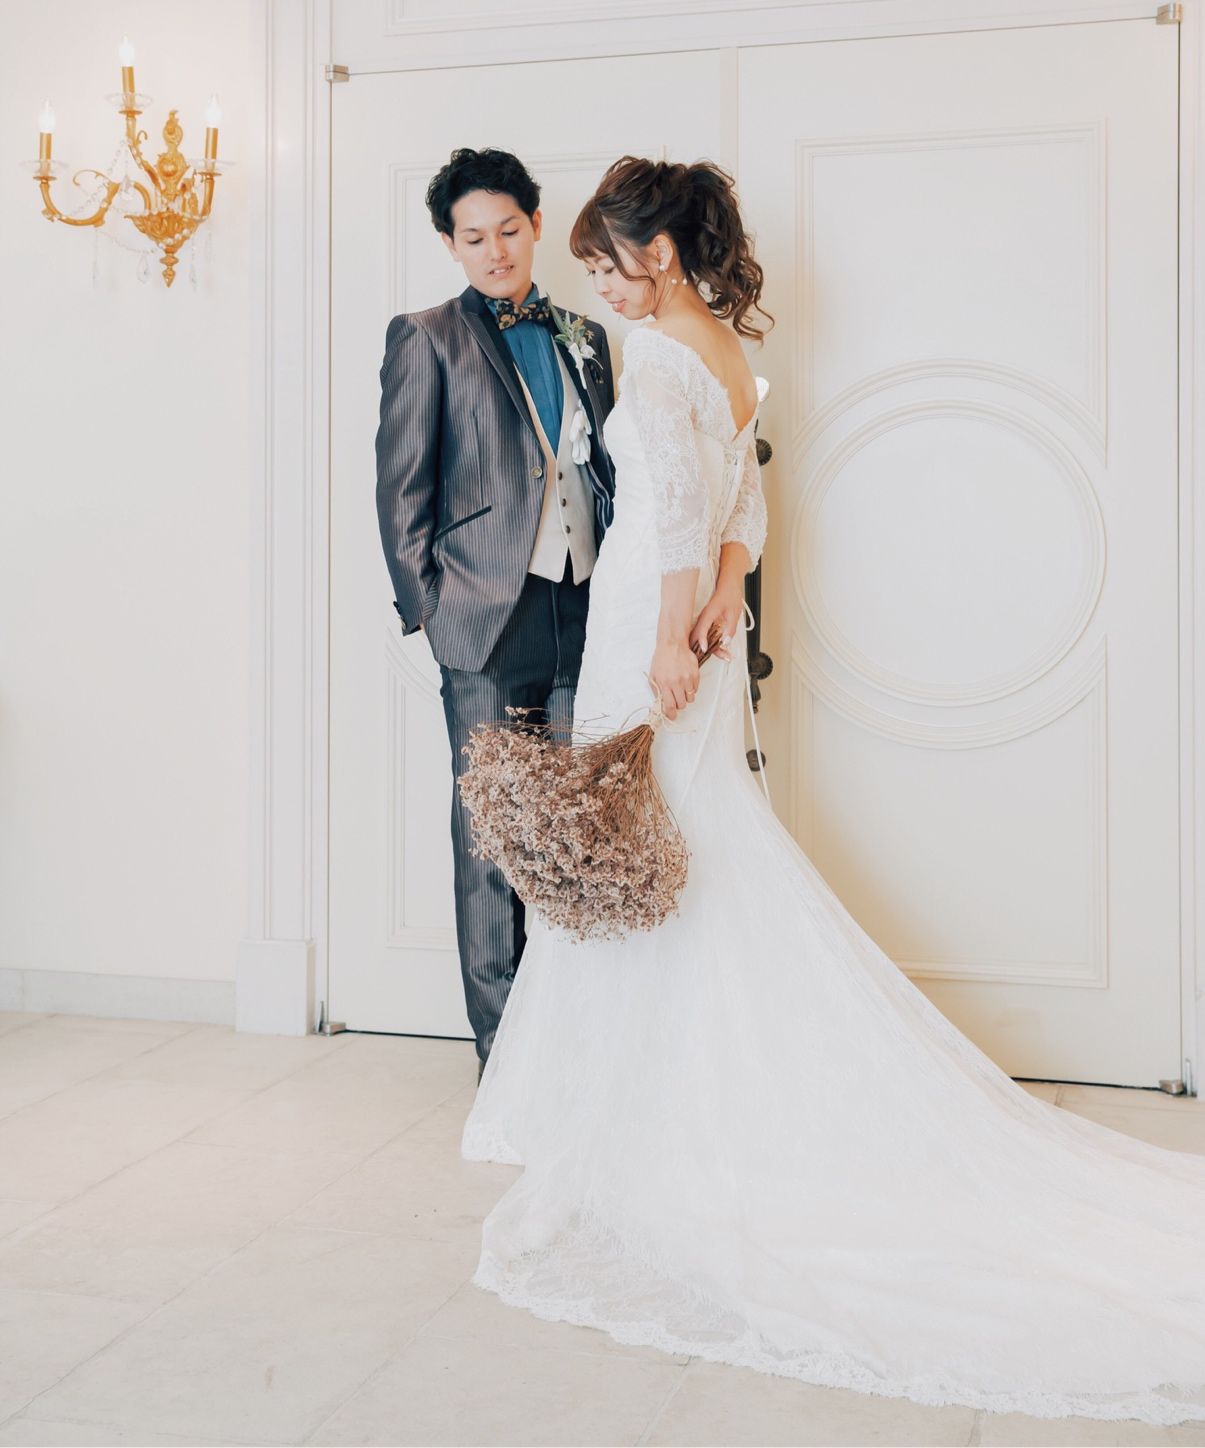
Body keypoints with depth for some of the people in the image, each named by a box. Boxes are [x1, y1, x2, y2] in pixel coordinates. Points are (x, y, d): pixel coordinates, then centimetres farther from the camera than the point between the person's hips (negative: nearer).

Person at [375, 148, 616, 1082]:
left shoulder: (584, 337, 19)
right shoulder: (428, 339, 6)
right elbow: (401, 489, 2)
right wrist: (427, 610, -5)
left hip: (586, 613, 4)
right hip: (490, 618, -4)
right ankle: (502, 1042, 10)